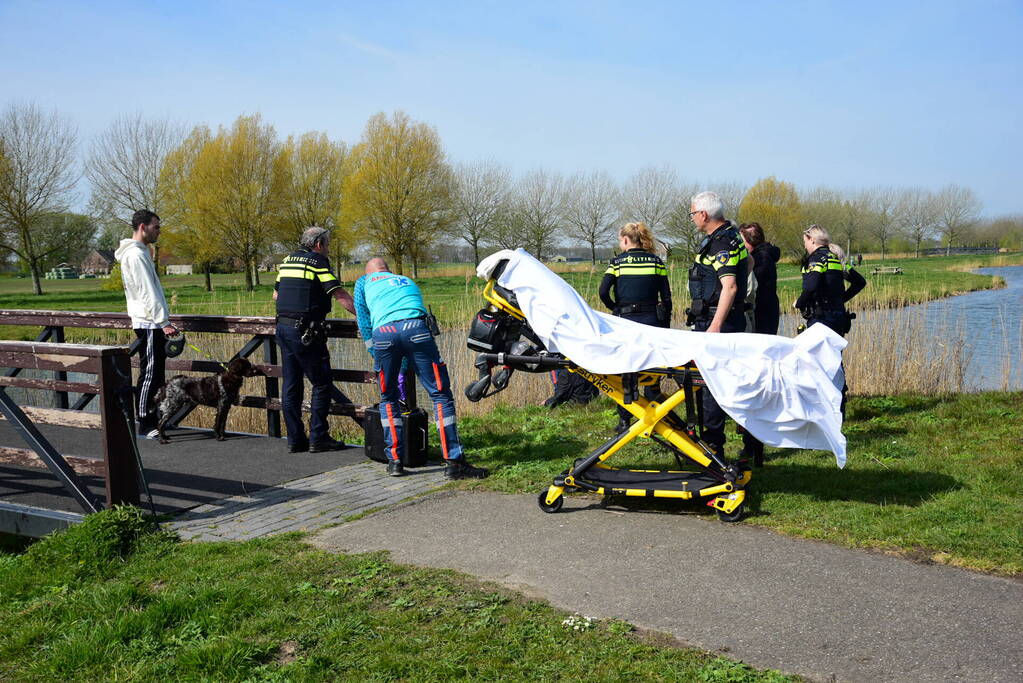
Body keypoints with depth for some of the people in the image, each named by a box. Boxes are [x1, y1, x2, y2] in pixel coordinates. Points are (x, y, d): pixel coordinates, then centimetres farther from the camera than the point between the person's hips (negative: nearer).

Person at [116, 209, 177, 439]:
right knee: (150, 373, -7)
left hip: (149, 323, 10)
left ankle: (151, 417, 20)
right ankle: (146, 426, -4)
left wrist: (163, 321, 22)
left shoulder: (138, 252, 19)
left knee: (156, 373, 13)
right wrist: (164, 322, -20)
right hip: (148, 323, -10)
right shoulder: (137, 254, -13)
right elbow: (148, 293, -19)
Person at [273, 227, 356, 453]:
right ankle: (318, 439, 0)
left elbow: (276, 294, 22)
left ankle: (295, 439, 12)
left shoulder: (288, 261, 16)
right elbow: (339, 295, -14)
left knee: (291, 385, 9)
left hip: (283, 327, 8)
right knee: (322, 384, 1)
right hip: (306, 331, -8)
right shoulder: (318, 261, -7)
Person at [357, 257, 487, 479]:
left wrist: (374, 355, 46)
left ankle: (394, 460, 16)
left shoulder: (365, 283, 32)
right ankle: (453, 462, -4)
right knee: (441, 394, 2)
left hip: (382, 333, 0)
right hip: (415, 328, 0)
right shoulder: (407, 281, 38)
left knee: (388, 398, 19)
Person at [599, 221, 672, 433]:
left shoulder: (618, 261, -1)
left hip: (626, 320, -2)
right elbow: (666, 296, 4)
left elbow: (603, 292, -10)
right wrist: (665, 324, 11)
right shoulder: (656, 261, 5)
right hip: (652, 320, 2)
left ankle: (624, 420, 11)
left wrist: (616, 309, 6)